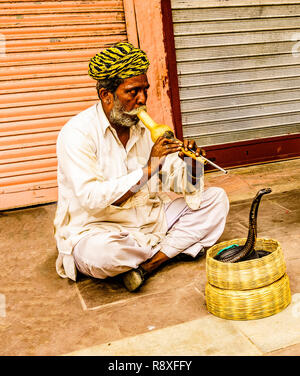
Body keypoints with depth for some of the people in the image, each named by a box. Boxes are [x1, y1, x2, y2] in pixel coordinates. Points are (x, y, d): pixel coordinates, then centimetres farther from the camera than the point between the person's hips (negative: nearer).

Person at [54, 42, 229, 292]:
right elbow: (91, 198, -27)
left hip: (152, 219, 7)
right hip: (97, 229, -6)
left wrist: (190, 163, -18)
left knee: (217, 198, -1)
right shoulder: (78, 133, -15)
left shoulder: (145, 128, 5)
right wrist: (147, 170, -28)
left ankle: (148, 263, -15)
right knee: (98, 252, -41)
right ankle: (175, 248, -9)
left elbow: (181, 184, 5)